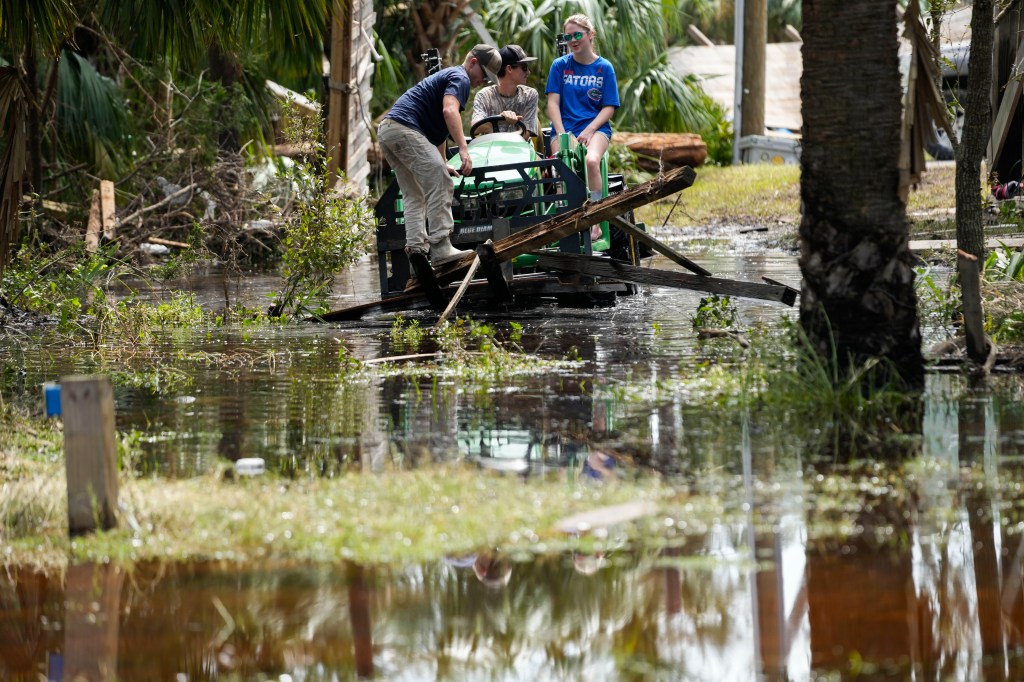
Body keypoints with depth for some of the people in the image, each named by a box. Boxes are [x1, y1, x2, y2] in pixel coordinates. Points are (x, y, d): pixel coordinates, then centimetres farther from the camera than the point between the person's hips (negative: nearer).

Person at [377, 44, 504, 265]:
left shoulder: (446, 76, 31)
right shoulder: (460, 78, -2)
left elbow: (437, 128, 41)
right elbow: (449, 111, -22)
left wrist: (442, 164, 47)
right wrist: (463, 149, -29)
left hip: (386, 131, 11)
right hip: (405, 129, -11)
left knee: (415, 196, 13)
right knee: (440, 185, -15)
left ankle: (415, 250, 3)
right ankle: (441, 248, -21)